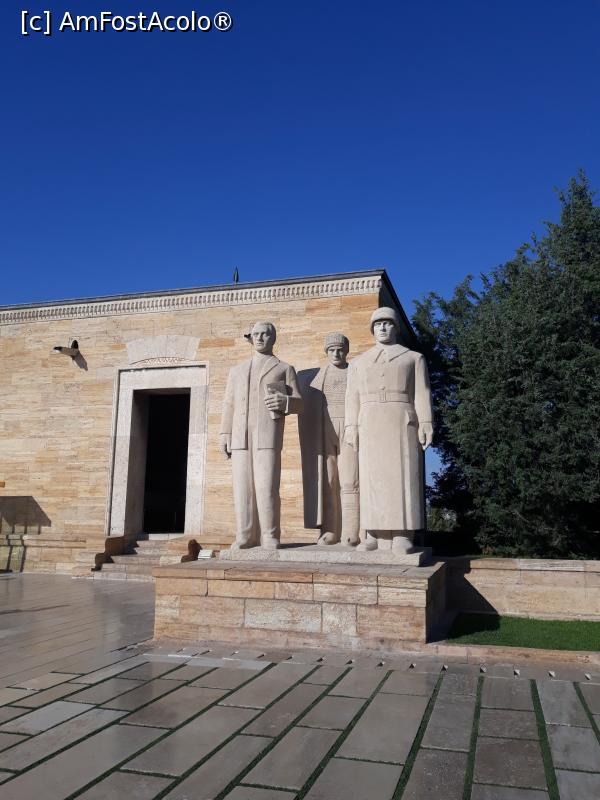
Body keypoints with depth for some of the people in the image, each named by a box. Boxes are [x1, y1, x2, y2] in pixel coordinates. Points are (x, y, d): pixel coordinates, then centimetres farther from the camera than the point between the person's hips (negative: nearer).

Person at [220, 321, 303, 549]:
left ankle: (270, 536, -4)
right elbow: (229, 405, 17)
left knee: (267, 487, -11)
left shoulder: (285, 369, 15)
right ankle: (246, 536, 5)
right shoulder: (237, 370, 24)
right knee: (242, 487, -1)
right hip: (240, 438, 3)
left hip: (268, 435, -3)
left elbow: (299, 403, 7)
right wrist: (225, 435, 5)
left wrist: (284, 402, -16)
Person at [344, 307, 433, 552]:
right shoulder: (358, 363, 21)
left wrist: (425, 424, -9)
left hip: (402, 424, -2)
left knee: (403, 477, -9)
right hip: (370, 425, 2)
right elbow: (352, 398, 11)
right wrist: (351, 428, -2)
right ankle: (375, 535, -2)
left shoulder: (414, 358, 14)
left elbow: (422, 394, 4)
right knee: (372, 478, -3)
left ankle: (402, 536, -9)